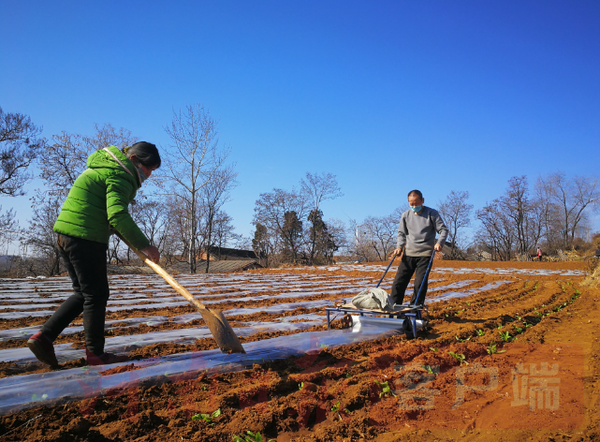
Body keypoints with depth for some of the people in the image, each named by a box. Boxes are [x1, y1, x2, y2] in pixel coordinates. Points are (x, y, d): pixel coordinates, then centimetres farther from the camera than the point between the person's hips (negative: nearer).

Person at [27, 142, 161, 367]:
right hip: (86, 238, -10)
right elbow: (118, 215, -25)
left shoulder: (106, 169, 22)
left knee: (83, 292, 17)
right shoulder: (120, 175, -11)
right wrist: (144, 245, -22)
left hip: (66, 234, 10)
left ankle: (44, 336, 12)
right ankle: (95, 353, 10)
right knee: (96, 295, 0)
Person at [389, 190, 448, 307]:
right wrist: (399, 246, 2)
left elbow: (443, 230, 2)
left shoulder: (432, 213, 1)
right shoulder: (406, 215, 10)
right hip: (408, 253, 3)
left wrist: (439, 242, -16)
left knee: (420, 283, -6)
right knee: (399, 282, -1)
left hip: (425, 254, -3)